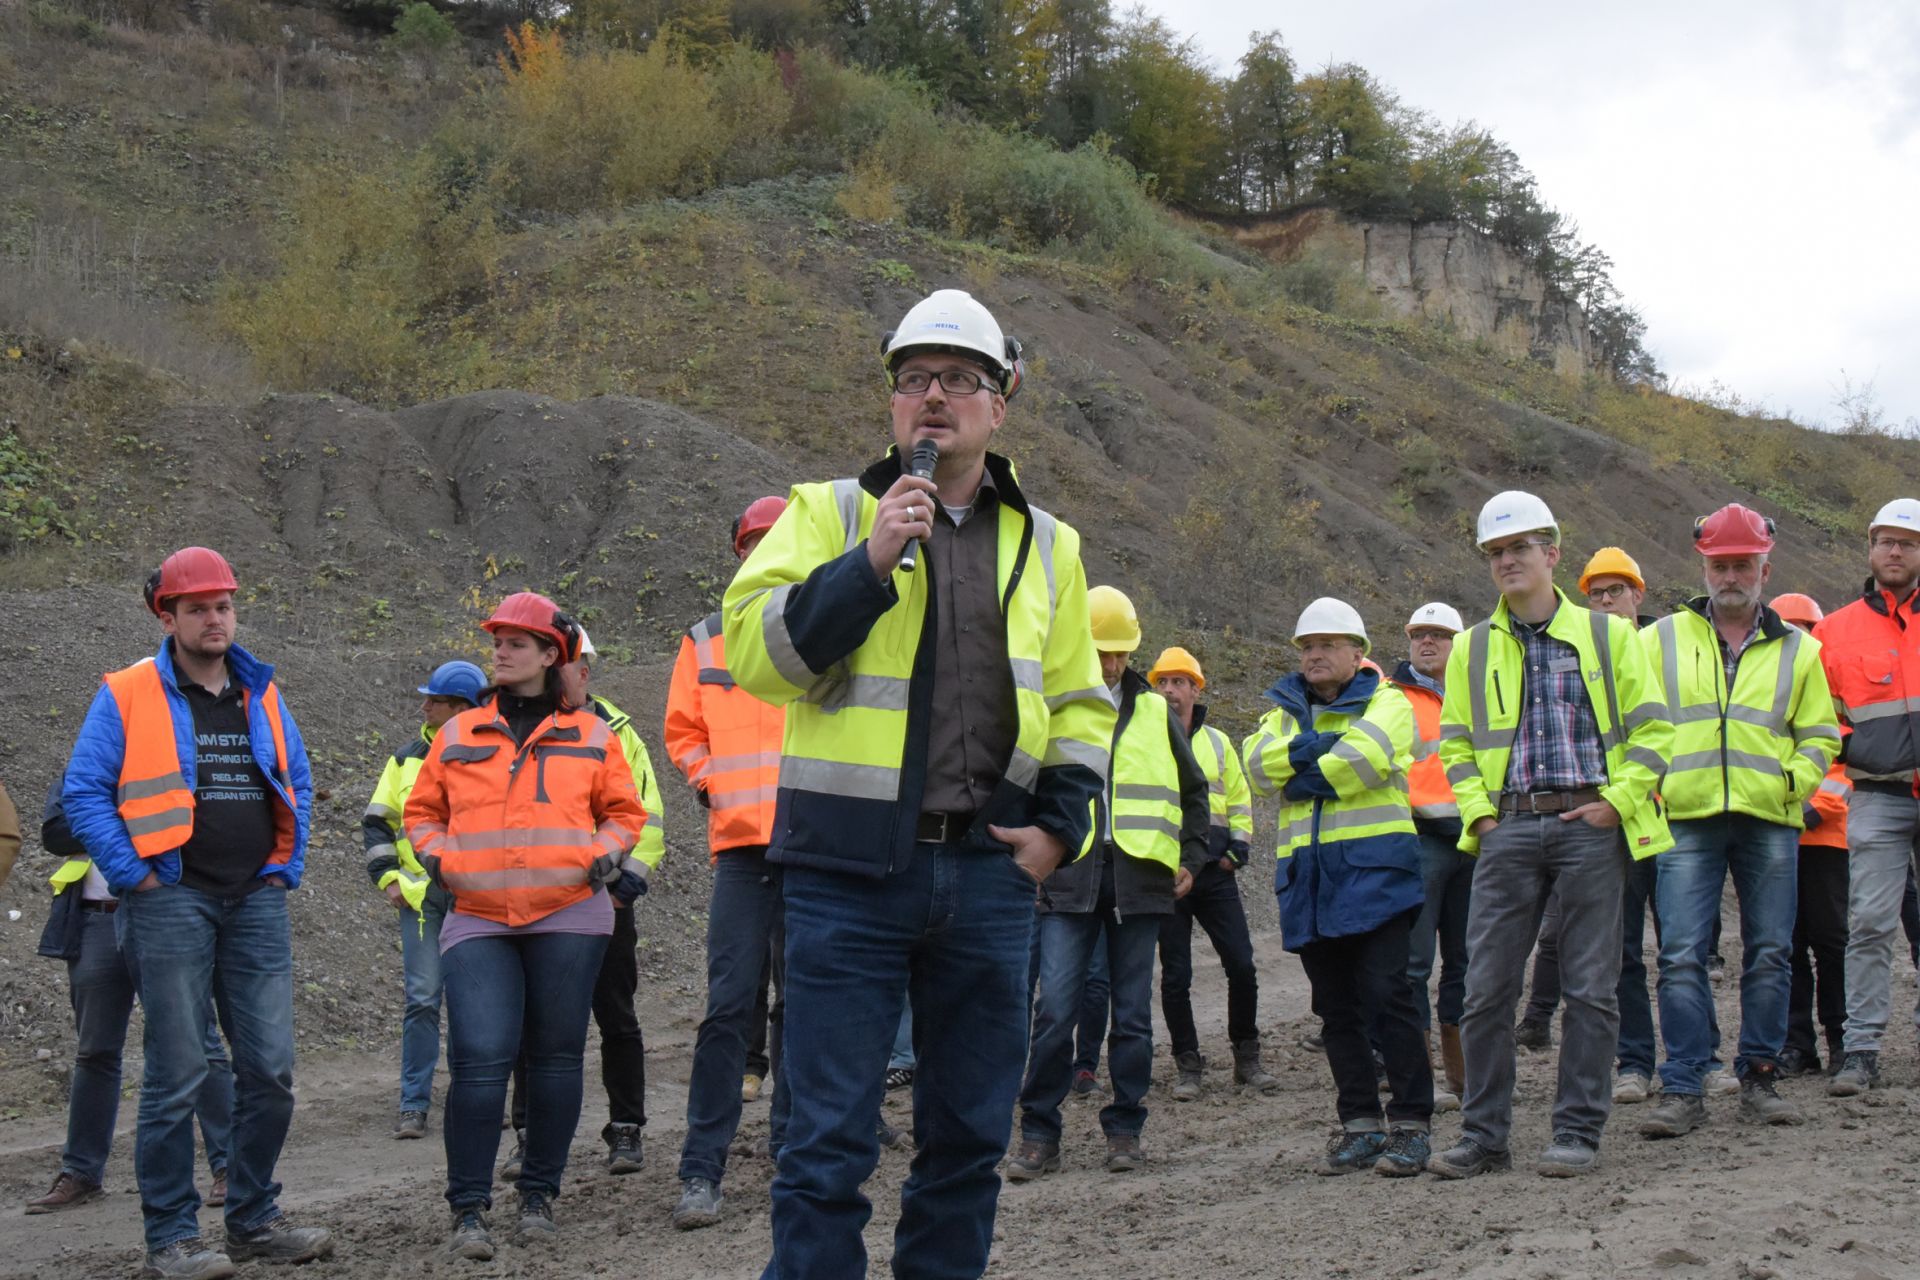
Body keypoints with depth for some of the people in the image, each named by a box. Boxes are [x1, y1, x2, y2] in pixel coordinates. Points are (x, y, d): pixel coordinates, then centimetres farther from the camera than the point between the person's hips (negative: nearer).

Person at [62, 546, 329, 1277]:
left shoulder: (261, 696, 14)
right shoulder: (126, 697, -1)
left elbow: (296, 785, 22)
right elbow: (83, 793, -4)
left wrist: (286, 866, 11)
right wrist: (135, 875, -9)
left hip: (256, 902, 5)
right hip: (172, 905, -5)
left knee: (269, 1071, 5)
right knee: (177, 1075, -3)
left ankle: (255, 1220, 18)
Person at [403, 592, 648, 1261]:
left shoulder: (591, 736, 8)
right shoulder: (458, 735, 10)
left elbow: (625, 813, 13)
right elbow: (422, 810, 16)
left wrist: (601, 856, -4)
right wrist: (440, 858, -2)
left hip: (568, 919, 0)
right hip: (478, 922, 0)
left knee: (556, 1057, 6)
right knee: (480, 1058, -12)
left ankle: (539, 1196, 19)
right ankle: (468, 1210, -5)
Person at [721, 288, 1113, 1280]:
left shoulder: (1046, 545, 14)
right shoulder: (829, 513, 4)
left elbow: (1078, 703, 20)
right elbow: (754, 651, -9)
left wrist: (1059, 822, 6)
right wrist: (870, 561, -18)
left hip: (989, 873, 4)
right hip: (850, 871, -3)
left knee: (970, 1134, 11)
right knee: (830, 1141, -3)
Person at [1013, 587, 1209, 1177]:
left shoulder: (1155, 713, 12)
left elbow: (1193, 790, 21)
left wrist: (1191, 857, 11)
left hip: (1138, 880, 2)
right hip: (1069, 881, -2)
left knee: (1132, 1012, 6)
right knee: (1055, 1008, -9)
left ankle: (1125, 1130, 16)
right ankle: (1039, 1135, 0)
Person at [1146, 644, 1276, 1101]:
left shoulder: (1216, 742, 13)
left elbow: (1239, 799, 19)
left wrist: (1237, 849, 5)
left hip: (1214, 873, 2)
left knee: (1242, 965, -1)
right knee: (1176, 974, 1)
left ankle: (1247, 1058, 13)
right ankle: (1188, 1067, 10)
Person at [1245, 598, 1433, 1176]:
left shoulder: (1387, 703, 4)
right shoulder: (1286, 712, 19)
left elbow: (1367, 757, -17)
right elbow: (1259, 762, -2)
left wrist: (1304, 779, -6)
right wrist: (1312, 747, -17)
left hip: (1374, 871, -5)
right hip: (1309, 878, 5)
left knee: (1387, 996, -10)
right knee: (1336, 1008, 8)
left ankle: (1411, 1123, -4)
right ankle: (1359, 1124, 15)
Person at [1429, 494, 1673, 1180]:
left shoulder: (1609, 634, 6)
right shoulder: (1472, 648, 13)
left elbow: (1652, 730, 5)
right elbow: (1456, 743, 18)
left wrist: (1616, 801, -6)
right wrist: (1476, 811, 4)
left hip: (1590, 825, -2)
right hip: (1508, 830, 2)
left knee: (1590, 988, 0)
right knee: (1486, 988, 0)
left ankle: (1578, 1134, 9)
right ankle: (1484, 1135, 9)